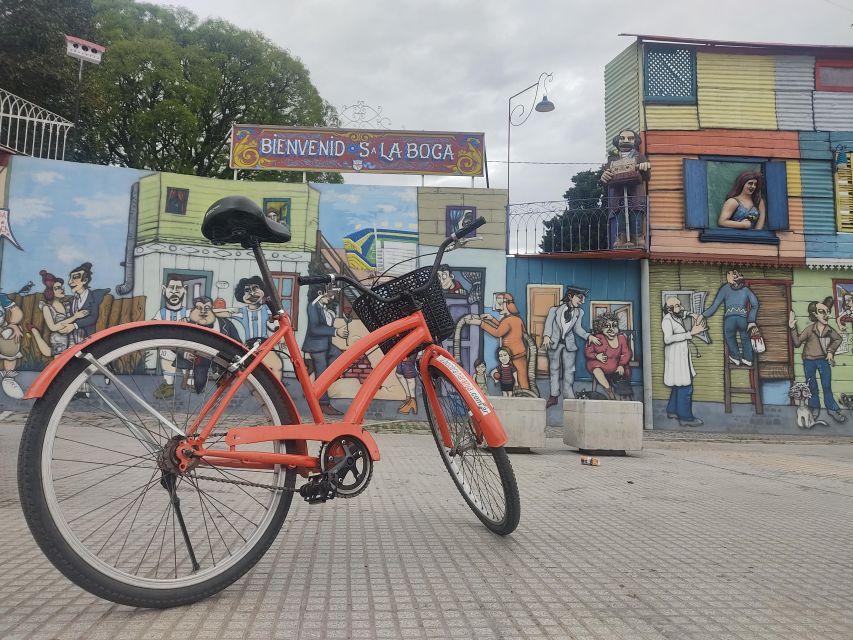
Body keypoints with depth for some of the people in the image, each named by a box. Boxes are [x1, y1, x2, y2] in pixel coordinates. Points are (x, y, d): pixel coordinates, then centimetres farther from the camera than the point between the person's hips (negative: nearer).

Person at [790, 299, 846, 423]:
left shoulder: (830, 330, -6)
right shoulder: (809, 329, -13)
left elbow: (838, 339, 15)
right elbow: (797, 342, -11)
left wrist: (831, 351, 4)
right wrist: (793, 328, -22)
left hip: (824, 360, 2)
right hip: (809, 361, -2)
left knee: (827, 386, 8)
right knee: (812, 386, 10)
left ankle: (832, 409, 20)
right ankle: (815, 409, 24)